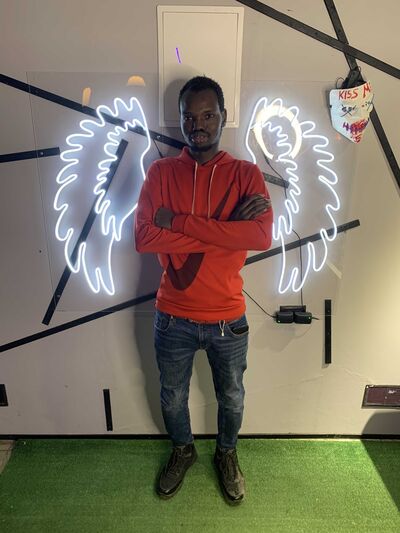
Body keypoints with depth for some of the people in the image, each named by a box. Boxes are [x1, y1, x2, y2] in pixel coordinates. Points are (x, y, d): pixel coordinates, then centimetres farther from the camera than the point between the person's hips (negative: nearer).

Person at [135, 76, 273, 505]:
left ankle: (226, 454, 54)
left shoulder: (247, 174, -6)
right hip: (173, 318, 1)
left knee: (231, 398, 23)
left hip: (228, 320, 0)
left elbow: (262, 236, -23)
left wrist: (179, 221, -24)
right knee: (172, 398, 23)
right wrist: (226, 231, -22)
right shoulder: (160, 172, -5)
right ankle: (182, 451, 54)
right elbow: (143, 238, -19)